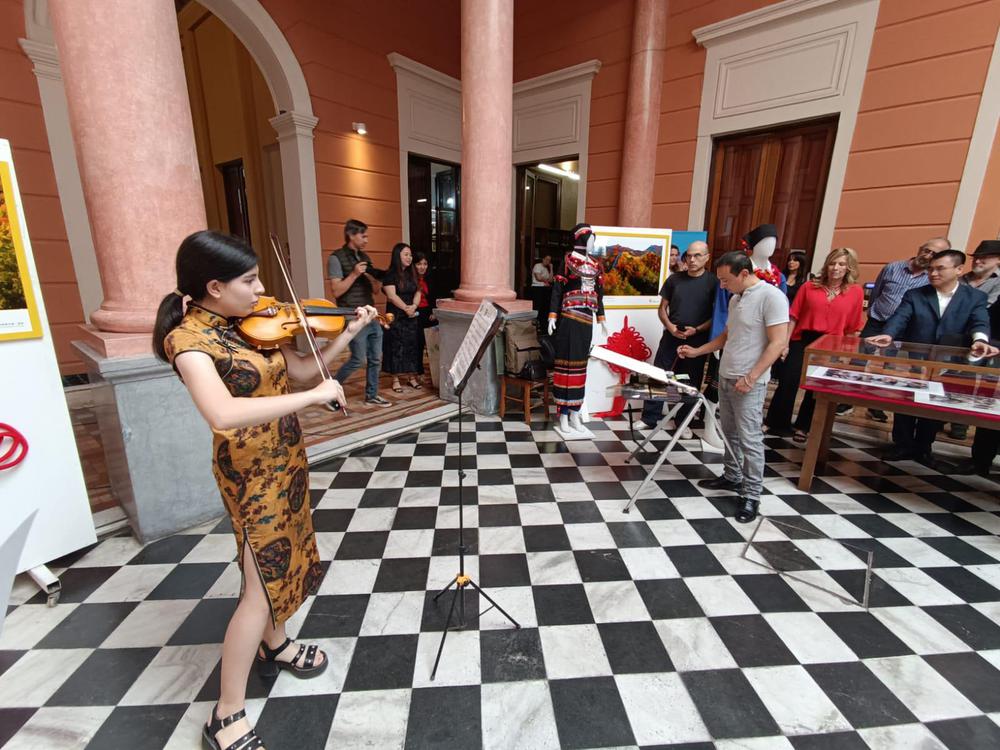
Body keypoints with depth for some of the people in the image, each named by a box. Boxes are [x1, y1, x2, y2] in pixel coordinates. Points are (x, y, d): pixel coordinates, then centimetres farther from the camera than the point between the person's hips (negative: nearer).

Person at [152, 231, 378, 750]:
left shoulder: (251, 323, 1)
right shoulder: (189, 338, -21)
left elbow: (299, 368, 7)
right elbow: (223, 414, -37)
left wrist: (349, 332, 1)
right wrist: (315, 396, -34)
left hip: (285, 456, 8)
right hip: (251, 471, -8)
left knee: (283, 558, 23)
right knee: (263, 587, 1)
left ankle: (274, 645, 48)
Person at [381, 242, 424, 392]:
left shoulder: (412, 273, 12)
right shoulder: (390, 274, -6)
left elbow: (417, 292, 6)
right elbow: (392, 296, -14)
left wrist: (414, 306, -12)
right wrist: (406, 308, -19)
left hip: (412, 316, 6)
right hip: (396, 316, -5)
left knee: (413, 346, 7)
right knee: (396, 347, -2)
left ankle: (412, 377, 17)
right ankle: (395, 379, 6)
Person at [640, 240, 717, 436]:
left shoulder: (713, 281, -2)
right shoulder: (674, 279, 4)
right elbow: (663, 307, 9)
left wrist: (697, 329, -15)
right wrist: (669, 326, -9)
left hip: (697, 340, -1)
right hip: (671, 337, 2)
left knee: (691, 383, 8)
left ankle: (683, 422, 23)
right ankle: (649, 418, 13)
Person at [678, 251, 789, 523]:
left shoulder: (771, 296, -14)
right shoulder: (736, 298, 13)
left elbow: (778, 343, -19)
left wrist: (751, 377, -23)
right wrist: (696, 351, 15)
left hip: (749, 383, -8)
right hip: (725, 377, 8)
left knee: (750, 439, -2)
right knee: (730, 433, 17)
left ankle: (751, 495, 9)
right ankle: (732, 477, 32)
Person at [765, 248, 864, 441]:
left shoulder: (856, 292, 0)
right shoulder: (810, 287, -1)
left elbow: (853, 327, 3)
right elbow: (794, 316, -1)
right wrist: (785, 342, -6)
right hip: (802, 341, -1)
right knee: (787, 383, -1)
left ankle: (803, 426, 27)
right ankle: (775, 422, 14)